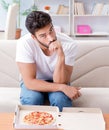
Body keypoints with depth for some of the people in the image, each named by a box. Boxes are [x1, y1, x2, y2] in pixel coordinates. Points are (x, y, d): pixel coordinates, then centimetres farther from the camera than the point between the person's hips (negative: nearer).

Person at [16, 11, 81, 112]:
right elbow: (30, 82, -27)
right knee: (31, 99, -31)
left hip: (57, 81, 1)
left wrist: (61, 56, -40)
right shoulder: (25, 44, -27)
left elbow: (60, 82, -25)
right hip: (33, 82, 0)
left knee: (61, 99, -31)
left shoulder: (69, 44, -25)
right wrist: (62, 87, -34)